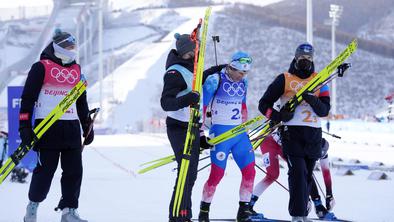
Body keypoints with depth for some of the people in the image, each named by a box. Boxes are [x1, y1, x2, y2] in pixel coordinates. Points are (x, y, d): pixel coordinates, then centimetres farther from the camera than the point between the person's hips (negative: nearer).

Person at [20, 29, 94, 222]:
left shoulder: (76, 70, 16)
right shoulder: (41, 68, -3)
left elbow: (81, 101, 24)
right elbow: (28, 97, -5)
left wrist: (87, 126, 22)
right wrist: (25, 126, -11)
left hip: (71, 128, 6)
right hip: (47, 127, -6)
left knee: (74, 170, 0)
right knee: (45, 169, -4)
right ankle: (33, 205, 15)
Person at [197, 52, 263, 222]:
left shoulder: (243, 82, 10)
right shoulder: (215, 80, -10)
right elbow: (201, 107, -7)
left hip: (240, 134, 6)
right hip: (220, 133, -6)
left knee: (250, 171, -2)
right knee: (217, 174, -8)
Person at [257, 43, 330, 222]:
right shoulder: (284, 79, 5)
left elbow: (324, 110, 4)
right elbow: (264, 104, 5)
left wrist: (312, 99, -15)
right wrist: (277, 116, -13)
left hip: (314, 134, 4)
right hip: (292, 132, -3)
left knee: (307, 175, 9)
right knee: (298, 172, -16)